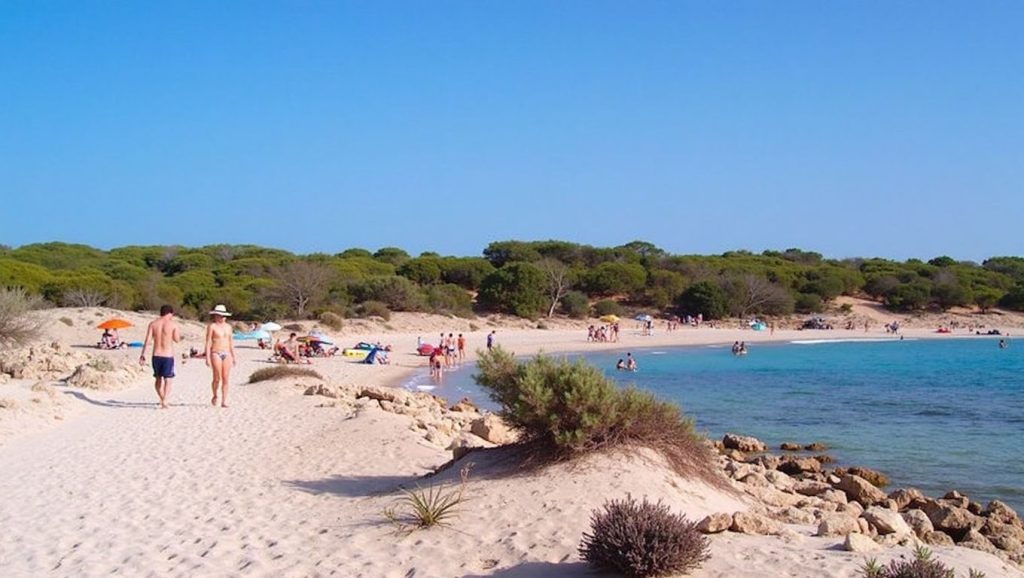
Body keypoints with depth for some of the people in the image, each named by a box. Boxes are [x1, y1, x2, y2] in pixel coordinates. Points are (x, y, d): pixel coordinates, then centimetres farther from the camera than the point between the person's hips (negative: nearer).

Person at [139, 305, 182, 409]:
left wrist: (142, 354, -1)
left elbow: (147, 340, -3)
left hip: (156, 355, 3)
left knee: (158, 379, 19)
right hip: (168, 356, -3)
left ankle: (162, 399, 31)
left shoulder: (153, 324, 3)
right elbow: (177, 339, -5)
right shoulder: (173, 324, -5)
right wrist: (179, 332, 14)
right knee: (167, 380, 2)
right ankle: (164, 402, -11)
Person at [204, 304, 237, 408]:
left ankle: (224, 401, 1)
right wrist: (207, 358, -10)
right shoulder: (212, 326, -1)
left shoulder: (228, 327, 15)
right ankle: (215, 396, 18)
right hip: (216, 354, -5)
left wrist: (233, 356, 16)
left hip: (227, 354, 5)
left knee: (226, 379, -2)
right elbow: (208, 343, -4)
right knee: (217, 378, -8)